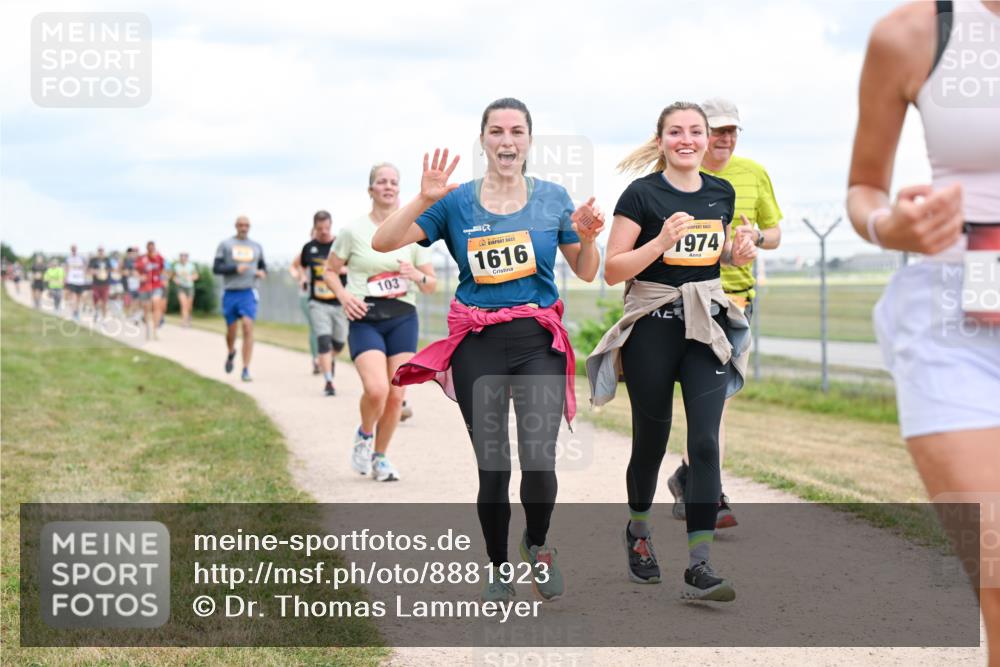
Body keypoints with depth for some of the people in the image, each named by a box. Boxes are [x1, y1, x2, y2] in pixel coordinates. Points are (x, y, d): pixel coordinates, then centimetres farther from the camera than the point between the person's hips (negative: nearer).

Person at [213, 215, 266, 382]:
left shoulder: (256, 246, 12)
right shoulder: (225, 245, 4)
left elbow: (262, 266, 24)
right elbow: (216, 268, -3)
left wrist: (262, 272, 0)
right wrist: (235, 269, -17)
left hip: (248, 293, 0)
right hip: (230, 293, 0)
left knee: (248, 327, -15)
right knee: (231, 331, 8)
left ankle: (246, 370, -15)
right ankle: (230, 352, 42)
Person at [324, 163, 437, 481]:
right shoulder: (353, 231, 0)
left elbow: (431, 285, 10)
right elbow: (329, 271, 9)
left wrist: (417, 276, -12)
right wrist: (344, 295, -10)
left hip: (403, 319, 3)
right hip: (366, 320, -3)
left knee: (396, 395, 0)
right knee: (376, 390, -20)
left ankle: (380, 458, 21)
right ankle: (364, 435, 12)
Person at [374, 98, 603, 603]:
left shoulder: (553, 198, 6)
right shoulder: (456, 202, 3)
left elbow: (587, 274, 12)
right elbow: (382, 243, -4)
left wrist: (588, 237, -8)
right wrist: (423, 200, -17)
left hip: (539, 342, 0)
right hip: (477, 346, 0)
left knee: (539, 459, -14)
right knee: (492, 465, 1)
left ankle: (537, 544, 17)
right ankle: (498, 569, 23)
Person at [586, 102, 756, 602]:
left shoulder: (722, 193, 7)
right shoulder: (641, 194, -7)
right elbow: (612, 270, -10)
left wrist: (738, 252, 1)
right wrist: (661, 241, -24)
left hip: (707, 325, 3)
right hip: (652, 326, -3)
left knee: (705, 441, -9)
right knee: (652, 440, 10)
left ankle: (699, 567, -11)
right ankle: (637, 531, 38)